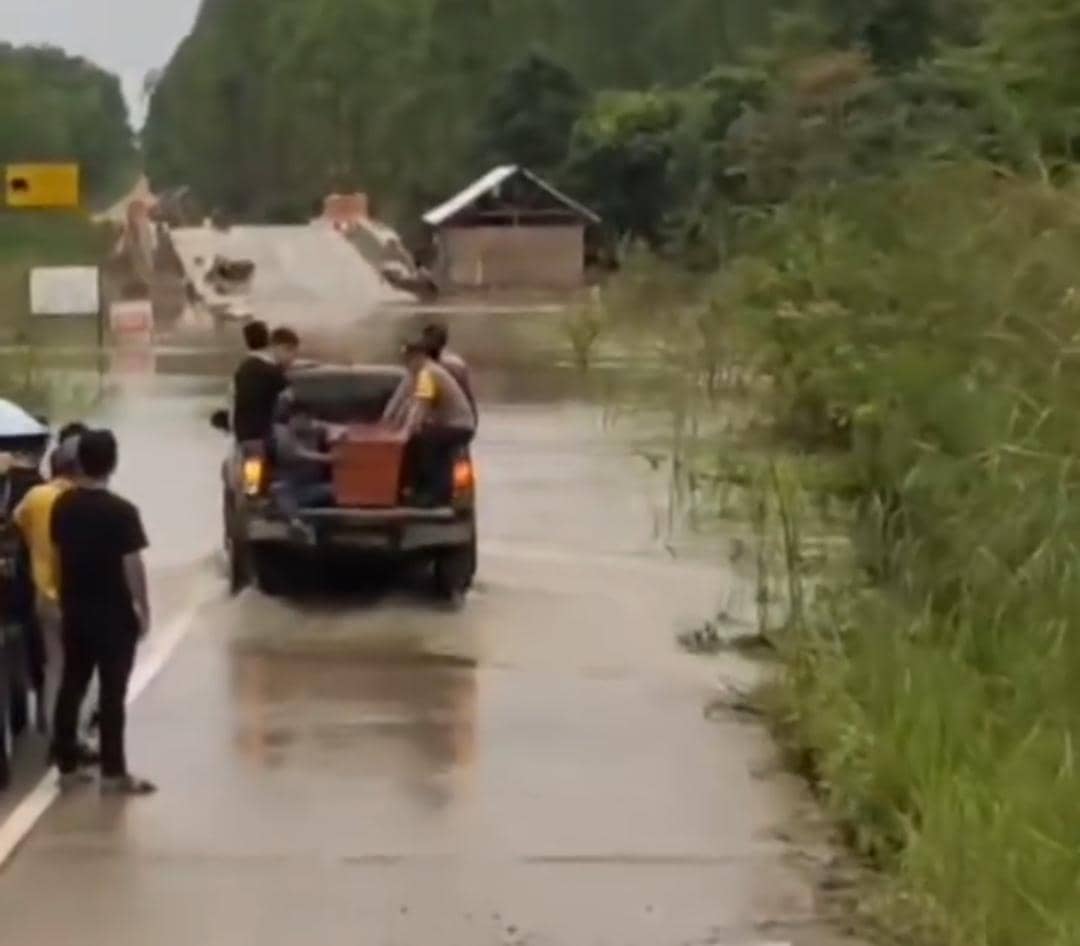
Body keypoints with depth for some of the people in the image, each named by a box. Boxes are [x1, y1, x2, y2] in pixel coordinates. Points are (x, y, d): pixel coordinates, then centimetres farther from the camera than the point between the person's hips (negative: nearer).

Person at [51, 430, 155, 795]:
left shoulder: (62, 505, 0)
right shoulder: (121, 511, -18)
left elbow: (58, 552, 9)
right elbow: (132, 565, -17)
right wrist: (144, 609, -6)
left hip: (74, 610, 5)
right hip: (114, 613, -5)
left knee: (71, 687, 13)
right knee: (112, 693, 0)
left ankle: (67, 766, 18)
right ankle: (113, 773, 4)